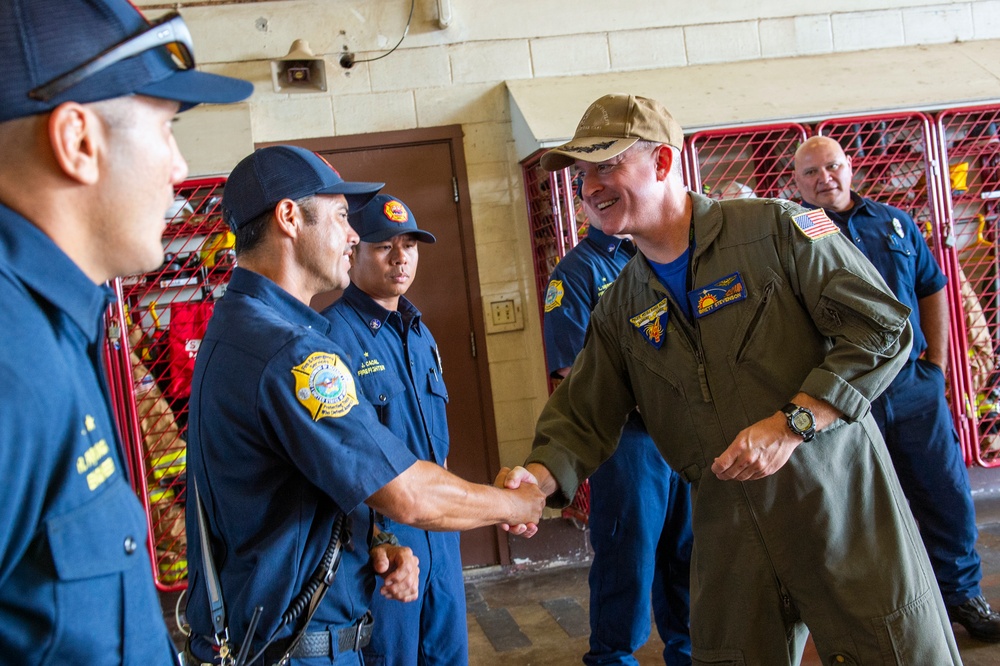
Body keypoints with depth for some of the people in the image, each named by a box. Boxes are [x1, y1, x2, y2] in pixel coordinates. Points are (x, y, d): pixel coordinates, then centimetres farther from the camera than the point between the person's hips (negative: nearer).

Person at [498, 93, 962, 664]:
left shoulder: (776, 229, -6)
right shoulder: (621, 309, 9)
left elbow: (882, 327, -10)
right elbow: (583, 418, 6)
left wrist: (792, 424, -19)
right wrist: (540, 476, -15)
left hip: (838, 506, -3)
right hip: (729, 531, 4)